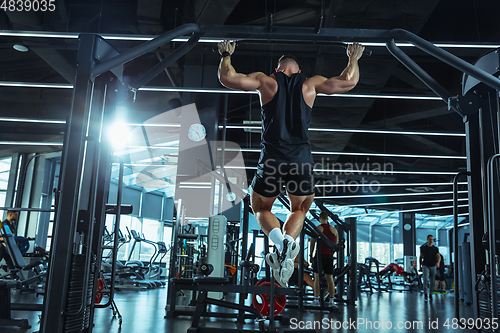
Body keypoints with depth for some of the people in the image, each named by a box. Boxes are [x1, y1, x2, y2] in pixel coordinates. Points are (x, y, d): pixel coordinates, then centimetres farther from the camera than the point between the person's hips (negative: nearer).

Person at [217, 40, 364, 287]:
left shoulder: (265, 81, 7)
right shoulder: (310, 84, 10)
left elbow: (226, 78, 6)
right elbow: (348, 82, 15)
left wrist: (226, 55, 25)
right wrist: (354, 58, 33)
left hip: (272, 159, -1)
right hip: (301, 160, 1)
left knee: (260, 208, 21)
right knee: (299, 209, 24)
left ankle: (280, 241, -11)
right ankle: (288, 242, -7)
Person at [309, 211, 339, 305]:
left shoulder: (317, 229, -3)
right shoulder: (334, 229, 9)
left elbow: (312, 243, -1)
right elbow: (336, 244, 15)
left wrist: (310, 255, 9)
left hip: (319, 255, -3)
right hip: (329, 255, 3)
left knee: (317, 278, 1)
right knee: (330, 278, 8)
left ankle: (316, 299, 0)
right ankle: (331, 299, 8)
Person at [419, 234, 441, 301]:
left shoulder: (435, 249, 3)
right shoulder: (423, 248, 3)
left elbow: (439, 256, -11)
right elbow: (421, 257, 11)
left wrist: (438, 262, -32)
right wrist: (420, 266, 10)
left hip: (433, 266, 2)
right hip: (425, 266, -2)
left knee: (432, 281, 6)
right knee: (425, 279, -18)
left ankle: (430, 294, 24)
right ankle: (425, 294, -13)